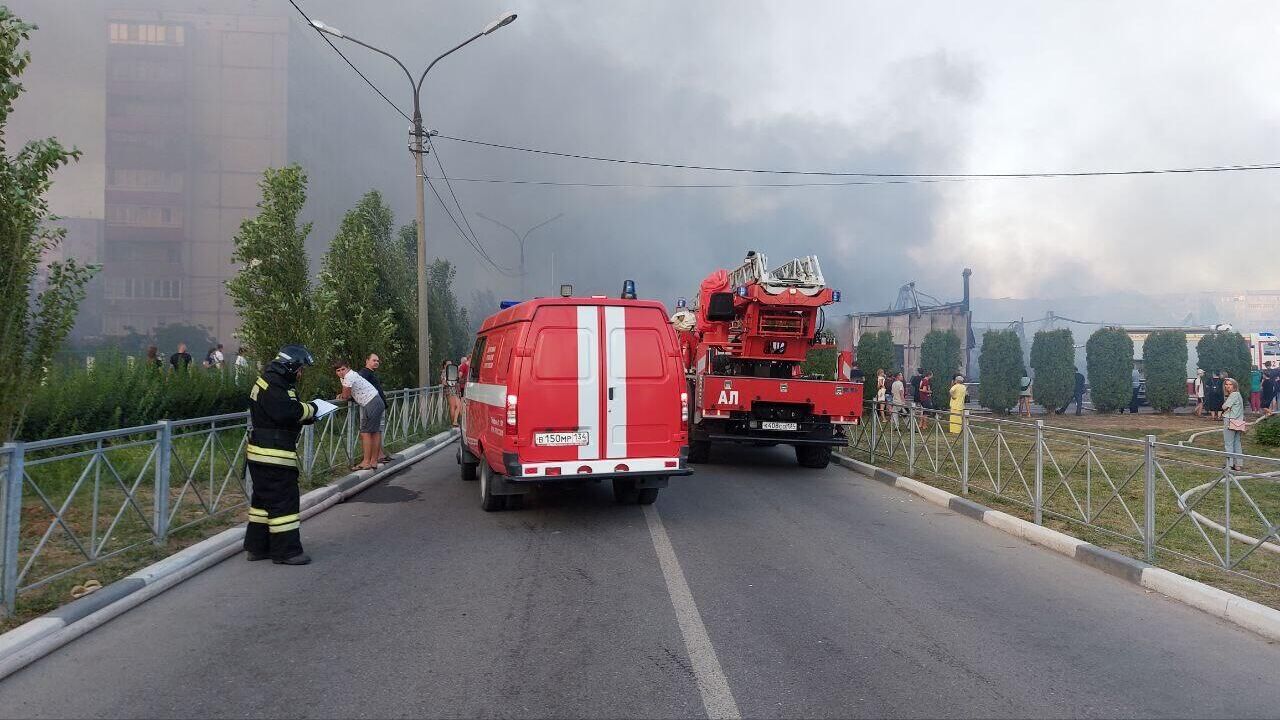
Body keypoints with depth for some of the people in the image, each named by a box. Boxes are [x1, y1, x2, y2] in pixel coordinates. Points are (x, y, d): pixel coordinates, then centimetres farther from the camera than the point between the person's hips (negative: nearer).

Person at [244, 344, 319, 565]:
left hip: (262, 453, 11)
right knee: (283, 499, -6)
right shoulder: (272, 384, -17)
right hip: (273, 454, -11)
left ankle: (257, 547, 25)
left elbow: (284, 414, 17)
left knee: (264, 498, 16)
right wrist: (309, 409, -13)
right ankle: (286, 551, -1)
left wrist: (305, 415, 1)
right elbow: (285, 411, -29)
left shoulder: (274, 382, 17)